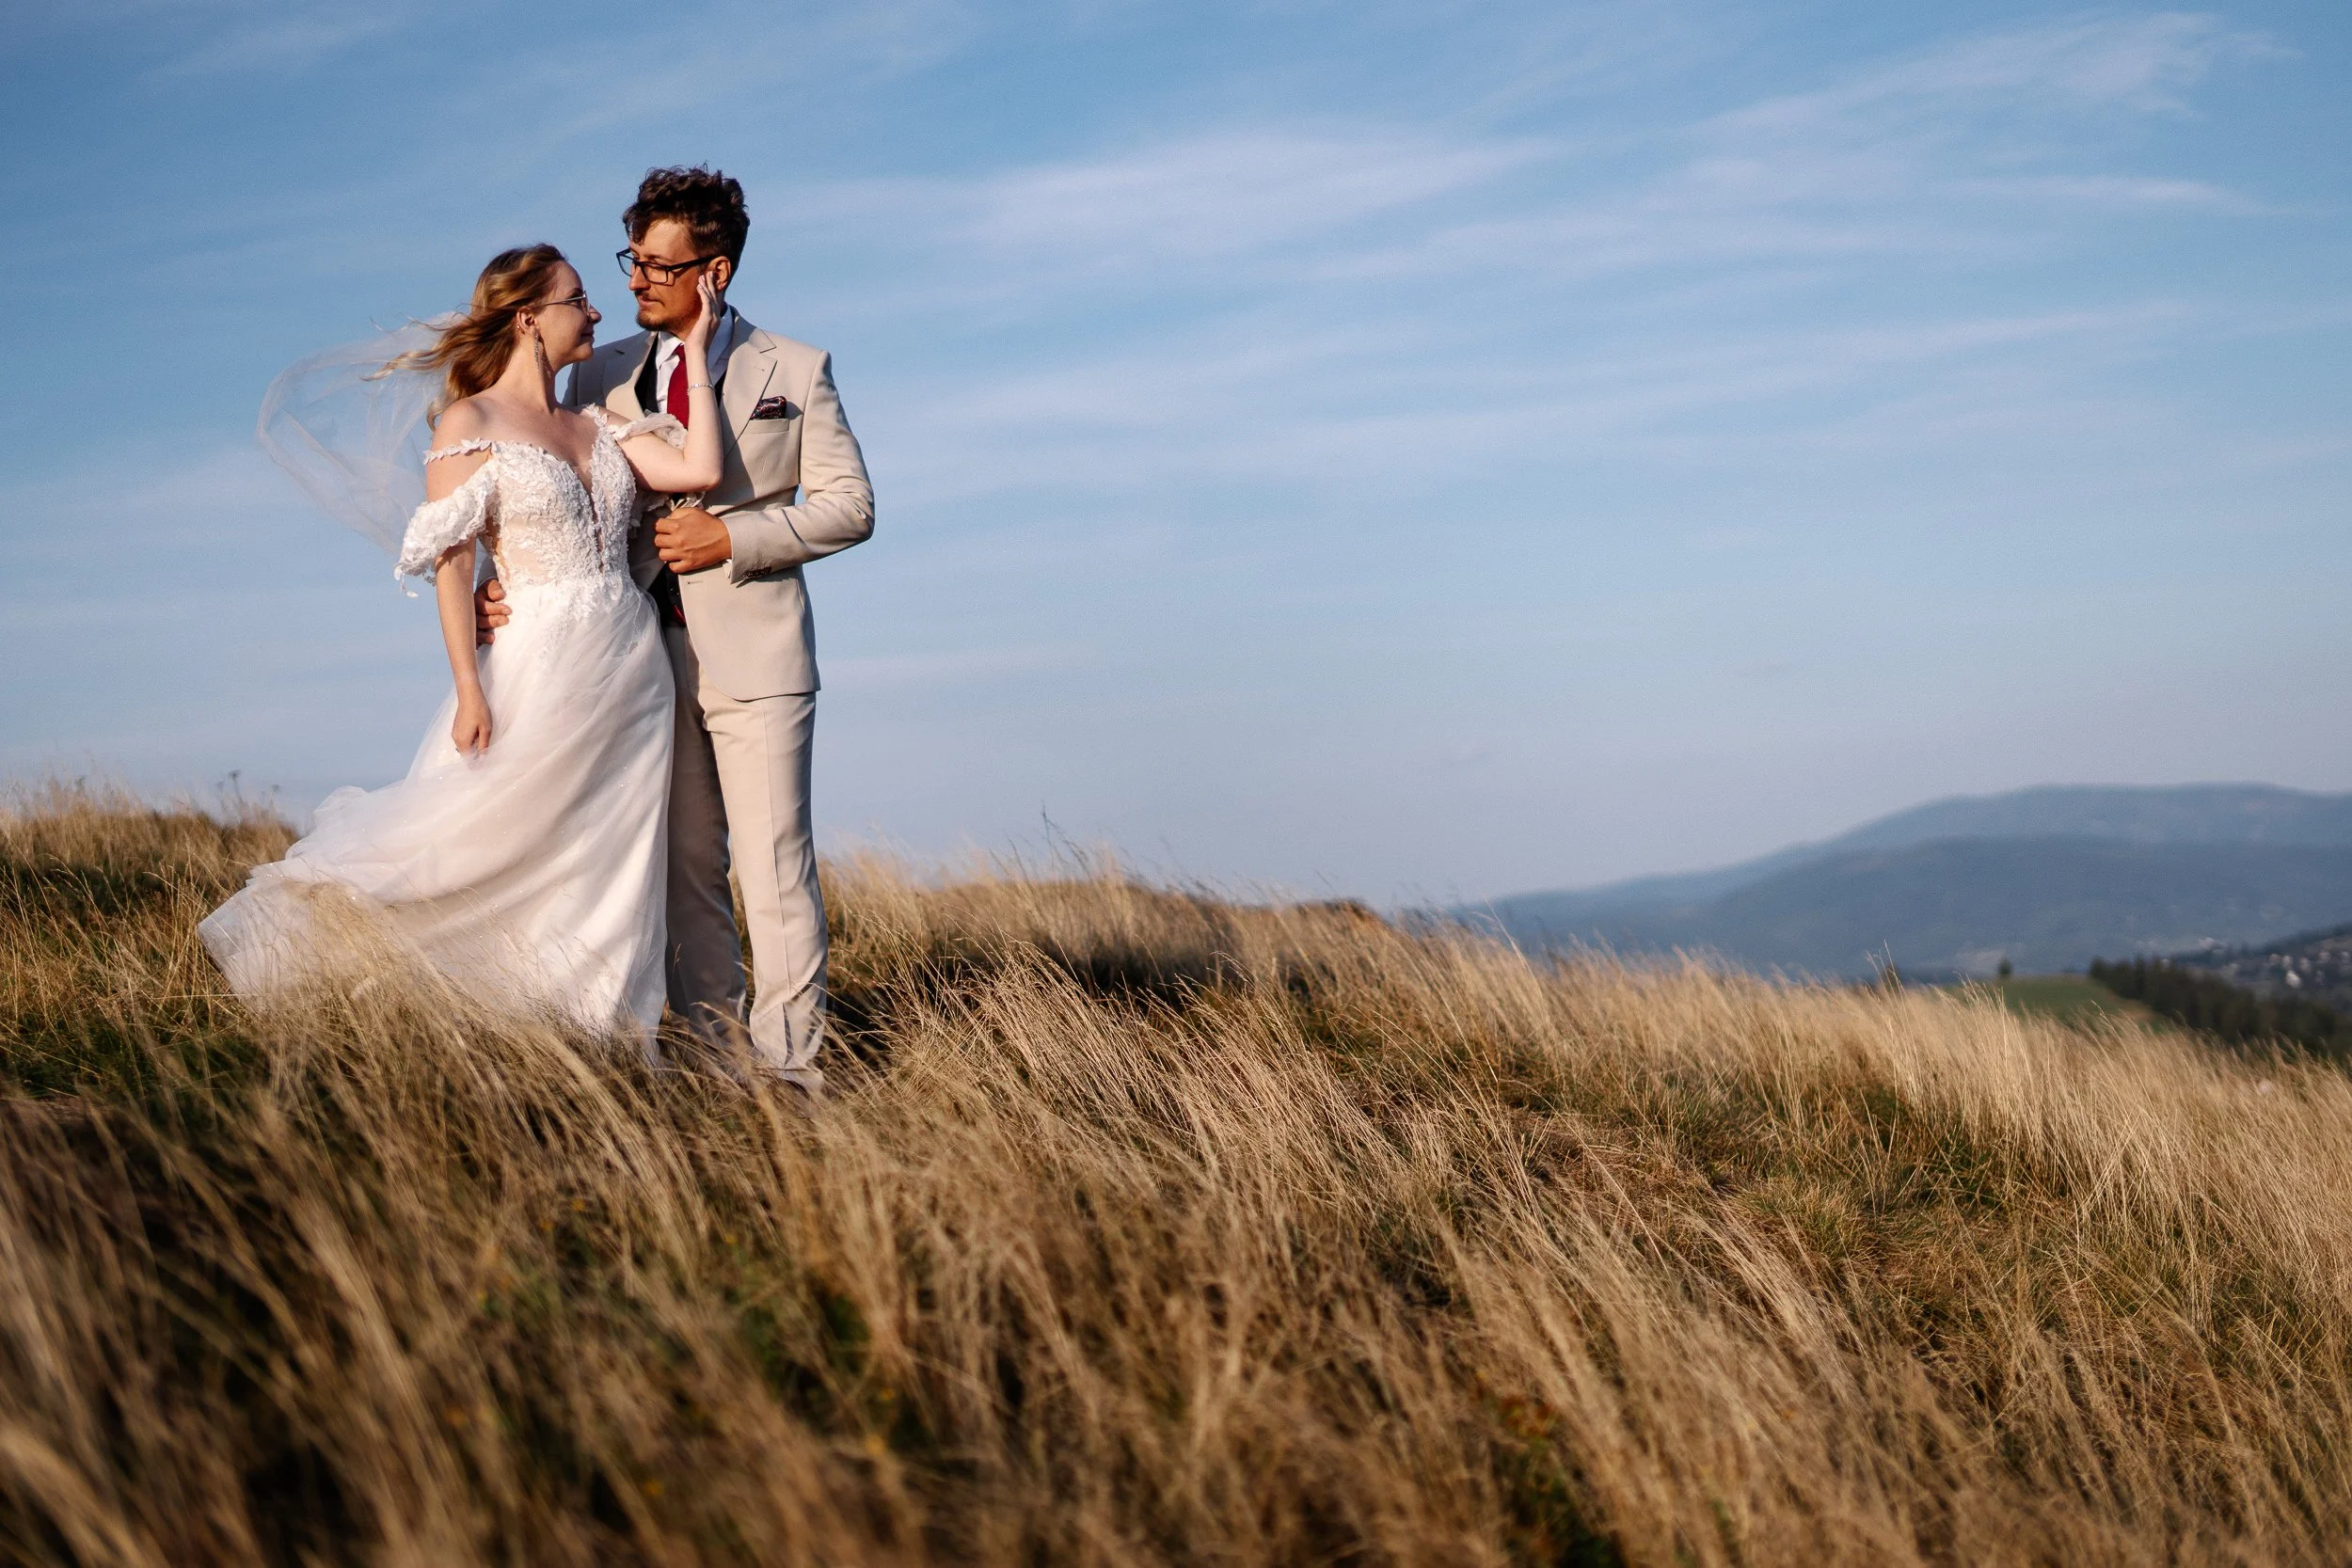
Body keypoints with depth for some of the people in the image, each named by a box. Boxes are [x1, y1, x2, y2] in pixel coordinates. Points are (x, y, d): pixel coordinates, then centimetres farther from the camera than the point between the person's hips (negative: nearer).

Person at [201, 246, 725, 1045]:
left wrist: (696, 349, 4)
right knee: (481, 844, -4)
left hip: (631, 671, 6)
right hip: (540, 669, -5)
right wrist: (470, 690, -17)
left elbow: (699, 469, -1)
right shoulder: (469, 425, -3)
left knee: (606, 877, 6)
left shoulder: (597, 429, 13)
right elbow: (450, 565, -8)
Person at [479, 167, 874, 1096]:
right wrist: (505, 587, -9)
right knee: (682, 870, 6)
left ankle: (788, 1064, 1)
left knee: (773, 868, -4)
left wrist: (733, 539, -11)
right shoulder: (600, 376, 10)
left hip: (754, 655, -3)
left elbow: (849, 504, 1)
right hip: (646, 656, 3)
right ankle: (714, 1053, 13)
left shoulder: (795, 372, 4)